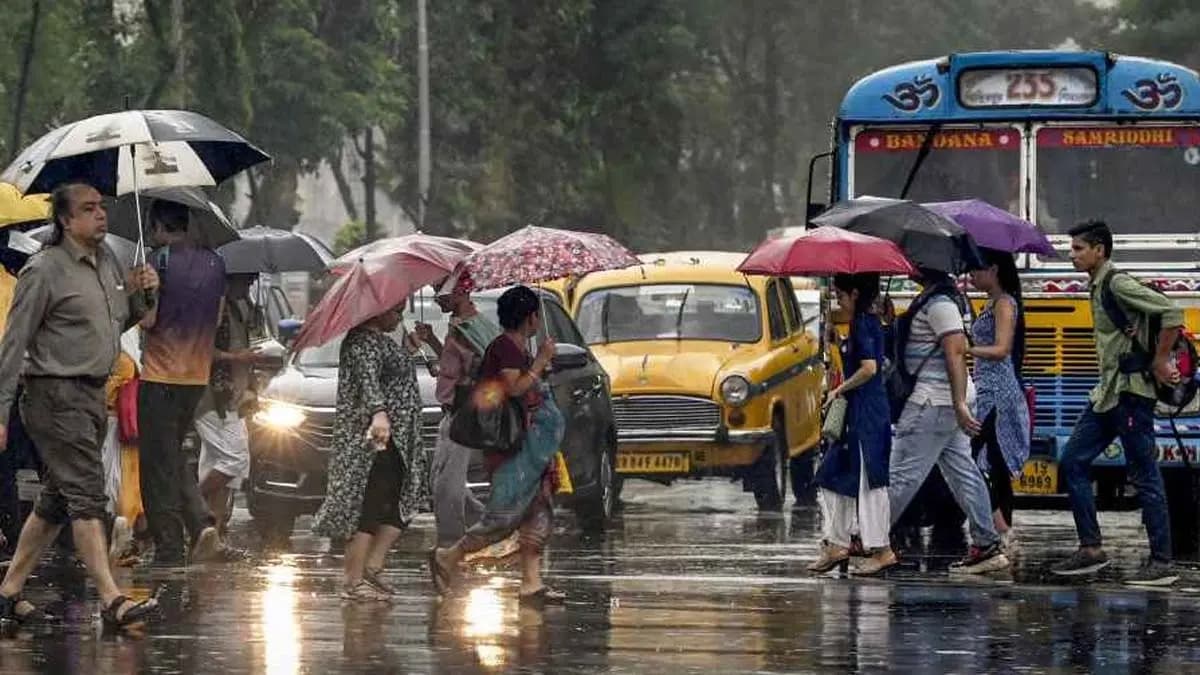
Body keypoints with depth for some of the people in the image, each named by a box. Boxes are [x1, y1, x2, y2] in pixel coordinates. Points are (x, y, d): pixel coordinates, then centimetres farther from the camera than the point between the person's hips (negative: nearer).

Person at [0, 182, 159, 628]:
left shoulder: (106, 260, 13)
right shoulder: (45, 271, -10)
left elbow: (119, 323, 26)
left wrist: (138, 293, 5)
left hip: (93, 392, 9)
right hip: (57, 395, -9)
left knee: (57, 501, 12)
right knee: (86, 495, -14)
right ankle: (111, 600, -20)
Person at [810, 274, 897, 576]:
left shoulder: (862, 325, -15)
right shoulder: (870, 321, 13)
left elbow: (869, 368, -23)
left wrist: (841, 389, -12)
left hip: (866, 412, -10)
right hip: (859, 413, 10)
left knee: (868, 479, -6)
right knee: (836, 475, 13)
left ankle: (882, 550, -3)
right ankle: (837, 544, 17)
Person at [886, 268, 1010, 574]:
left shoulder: (939, 304, -17)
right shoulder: (931, 299, 15)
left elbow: (956, 353, -23)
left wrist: (960, 404, -27)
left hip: (933, 403, -11)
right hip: (948, 401, 11)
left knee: (901, 474, -4)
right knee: (962, 472, 9)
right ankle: (987, 545, 9)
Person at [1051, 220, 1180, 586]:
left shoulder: (1118, 284, -13)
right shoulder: (1098, 288, 15)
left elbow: (1172, 313, -21)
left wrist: (1160, 362, -14)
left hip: (1131, 392, -10)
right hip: (1107, 393, 10)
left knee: (1144, 475, -6)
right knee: (1072, 462, 9)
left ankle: (1162, 563, -2)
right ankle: (1091, 549, 12)